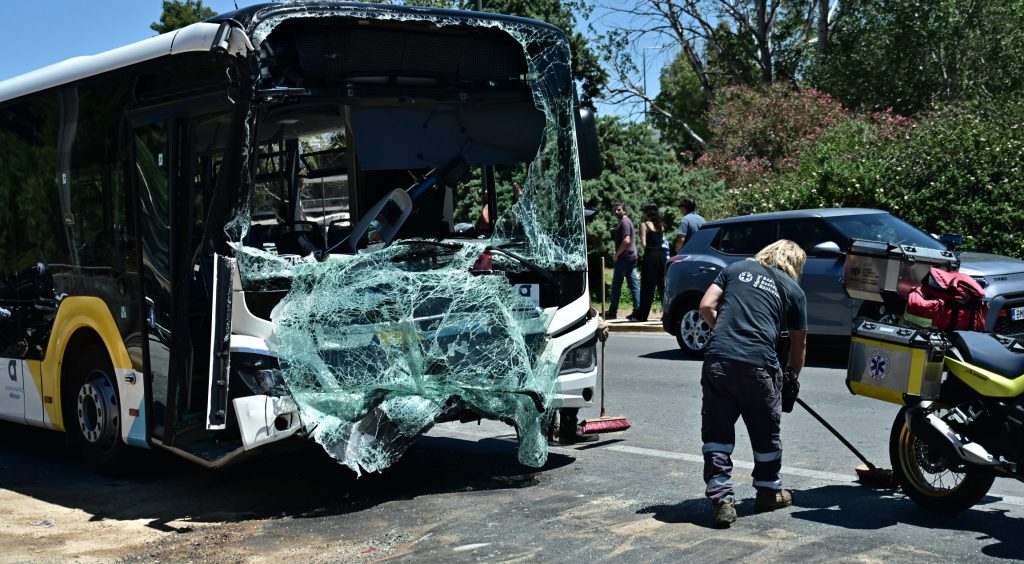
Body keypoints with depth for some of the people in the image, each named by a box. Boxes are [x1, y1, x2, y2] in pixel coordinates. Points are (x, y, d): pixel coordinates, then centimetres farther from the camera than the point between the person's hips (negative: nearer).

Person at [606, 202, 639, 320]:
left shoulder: (624, 222, -12)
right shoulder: (627, 221, 19)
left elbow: (626, 240, -22)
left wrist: (617, 254, -14)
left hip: (624, 258, -10)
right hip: (631, 257, 10)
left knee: (616, 285, -3)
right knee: (634, 285, 5)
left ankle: (612, 311, 0)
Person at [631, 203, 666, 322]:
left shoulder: (645, 225, -5)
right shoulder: (660, 225, 13)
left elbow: (643, 244, -9)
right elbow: (663, 240, 10)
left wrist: (645, 250, 8)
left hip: (650, 255, -5)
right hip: (662, 254, 5)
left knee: (647, 286, -1)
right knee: (663, 285, 9)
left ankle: (641, 315, 3)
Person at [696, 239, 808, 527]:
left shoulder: (736, 269, 17)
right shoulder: (793, 290, 13)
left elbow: (706, 306, 8)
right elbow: (798, 343, 18)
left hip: (718, 359, 1)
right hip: (758, 363, -1)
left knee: (716, 431, 7)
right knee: (765, 431, 18)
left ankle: (722, 499, 0)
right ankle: (769, 492, 34)